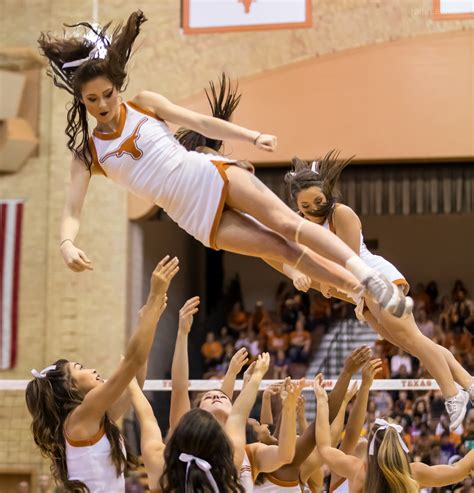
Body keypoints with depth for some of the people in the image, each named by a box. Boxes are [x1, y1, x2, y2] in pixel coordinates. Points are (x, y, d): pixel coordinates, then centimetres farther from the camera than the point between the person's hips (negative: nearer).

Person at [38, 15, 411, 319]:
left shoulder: (144, 105, 3)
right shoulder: (87, 153, 0)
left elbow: (201, 123, 2)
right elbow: (72, 210, -7)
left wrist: (253, 137, -11)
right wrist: (67, 243, -29)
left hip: (212, 176, 1)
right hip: (199, 220, -1)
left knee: (289, 224, -17)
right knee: (283, 250, -9)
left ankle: (371, 279, -19)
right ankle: (367, 294, -8)